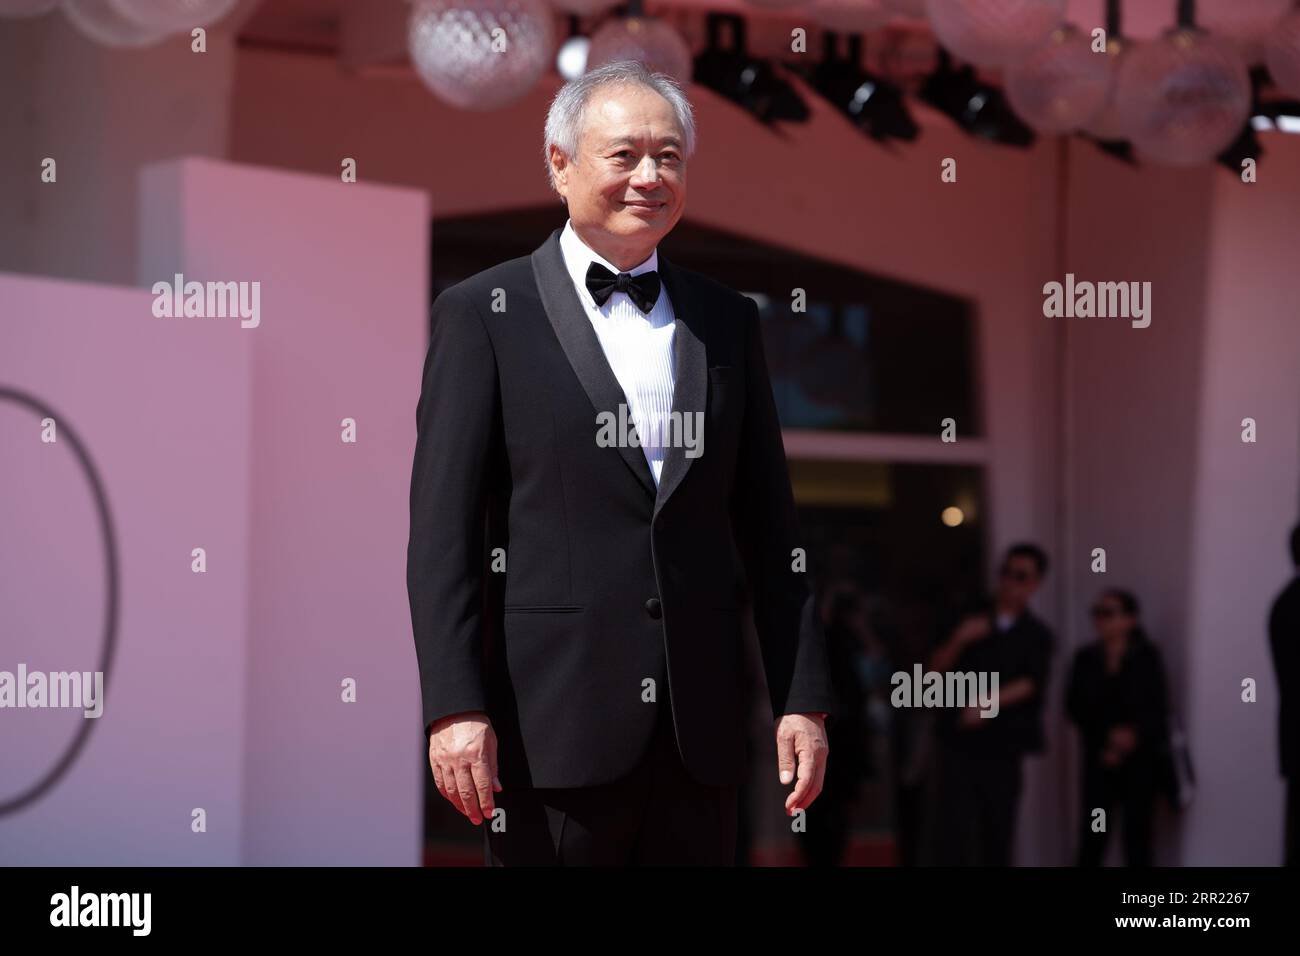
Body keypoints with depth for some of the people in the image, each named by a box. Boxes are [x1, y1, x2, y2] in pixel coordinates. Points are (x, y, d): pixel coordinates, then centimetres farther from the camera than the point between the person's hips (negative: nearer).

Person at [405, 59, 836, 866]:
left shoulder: (727, 321, 13)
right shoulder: (485, 314, 1)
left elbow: (769, 528, 13)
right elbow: (442, 529, -4)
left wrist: (805, 698, 7)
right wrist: (454, 707, -13)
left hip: (700, 731, 4)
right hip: (552, 725, -4)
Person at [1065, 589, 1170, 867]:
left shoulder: (1147, 657, -2)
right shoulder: (1085, 658, 4)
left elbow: (1158, 708, -4)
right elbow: (1075, 708, 3)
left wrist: (1134, 734, -20)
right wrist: (1106, 740, -7)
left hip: (1141, 760, -2)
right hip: (1099, 760, 2)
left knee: (1137, 835, 1)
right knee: (1091, 837, -4)